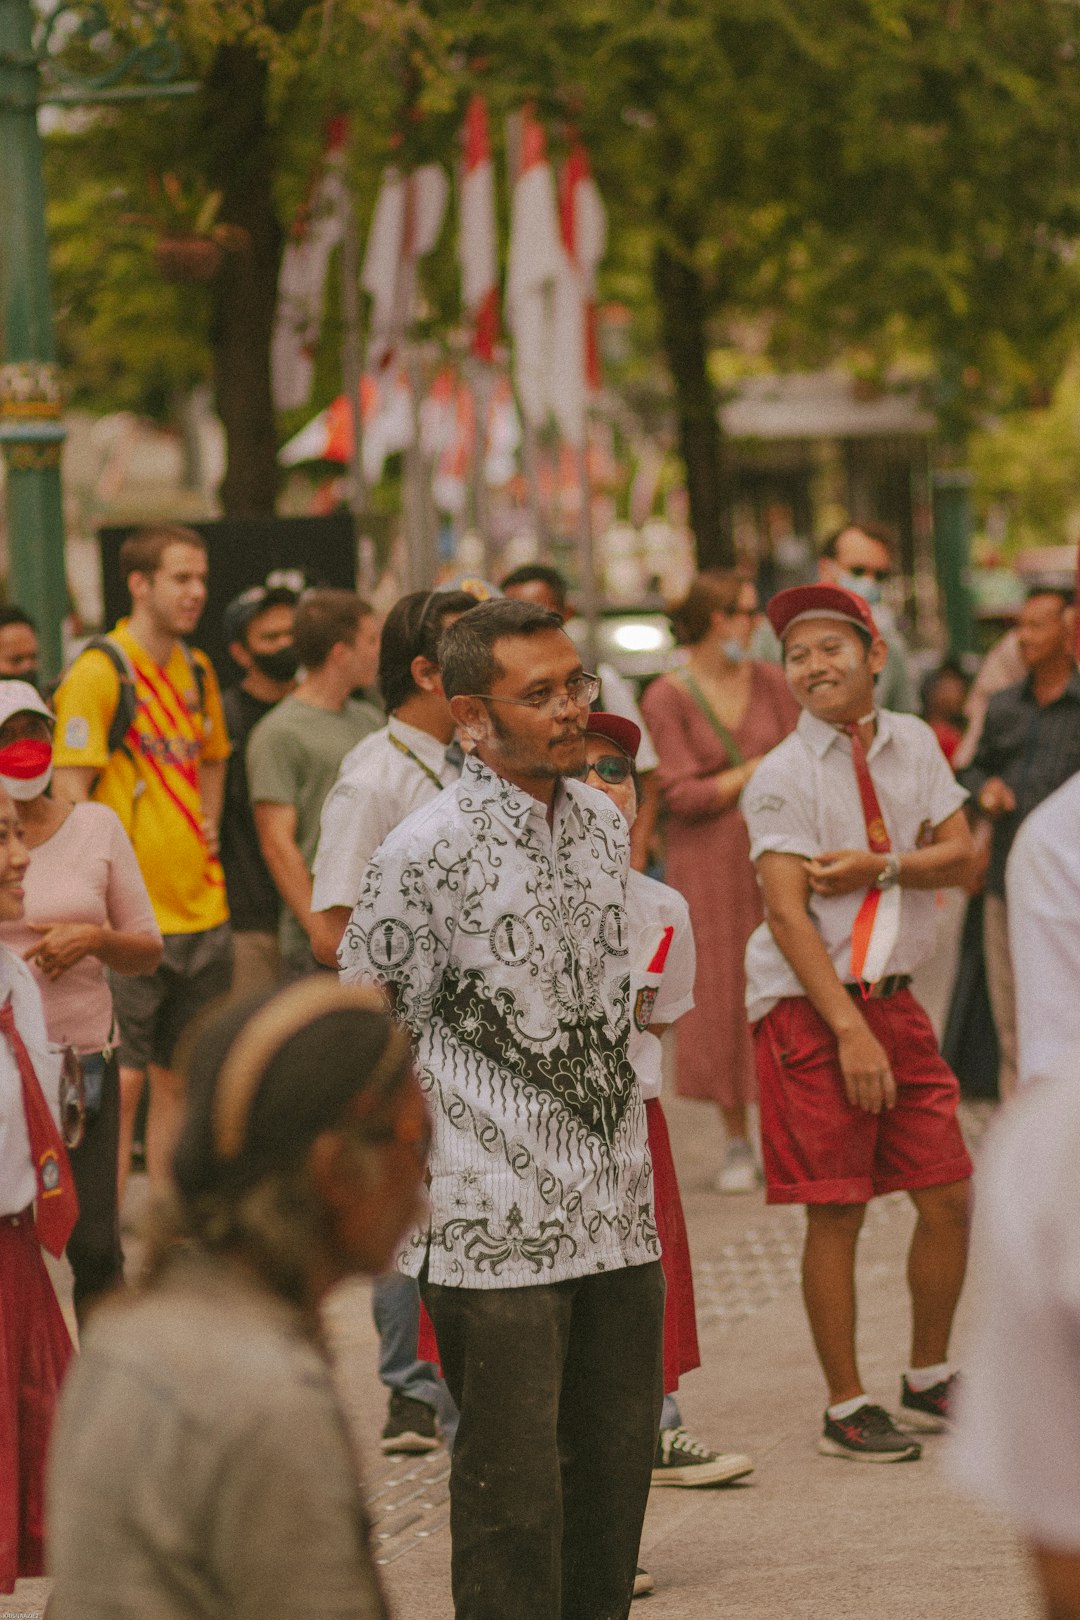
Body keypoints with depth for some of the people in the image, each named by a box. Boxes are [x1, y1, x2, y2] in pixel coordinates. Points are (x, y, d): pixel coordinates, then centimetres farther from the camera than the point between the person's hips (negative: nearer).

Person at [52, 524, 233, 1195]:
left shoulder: (197, 670, 12)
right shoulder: (97, 672, -11)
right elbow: (71, 794, -14)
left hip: (200, 907, 7)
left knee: (180, 1077, 13)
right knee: (122, 1082, -6)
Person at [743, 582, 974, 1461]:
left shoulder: (913, 743, 7)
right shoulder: (783, 776, -9)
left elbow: (961, 855, 4)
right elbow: (787, 912, -14)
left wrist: (877, 867, -14)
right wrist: (849, 1028, -19)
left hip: (893, 995, 5)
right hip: (808, 1004, -5)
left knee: (949, 1196, 6)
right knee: (837, 1214, -3)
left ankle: (929, 1380, 25)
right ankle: (847, 1409, 8)